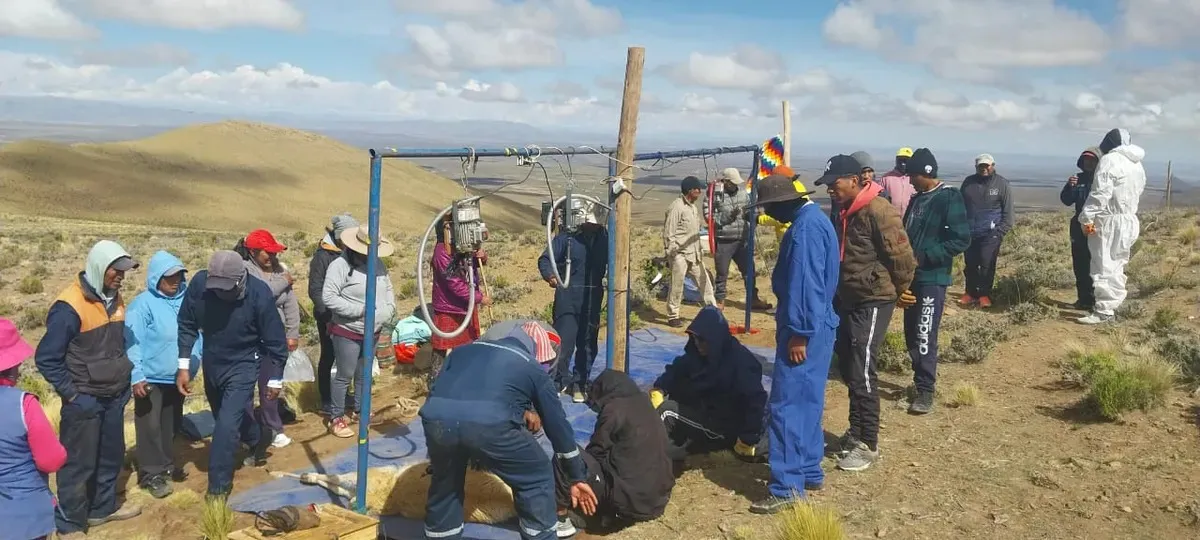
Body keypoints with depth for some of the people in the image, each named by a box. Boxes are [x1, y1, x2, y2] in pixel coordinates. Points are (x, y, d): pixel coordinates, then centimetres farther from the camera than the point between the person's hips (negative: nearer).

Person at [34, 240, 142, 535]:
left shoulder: (114, 298, 3)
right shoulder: (70, 306, -21)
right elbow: (46, 358, -17)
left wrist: (126, 375, 10)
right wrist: (70, 393, -15)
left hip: (114, 396, 7)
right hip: (84, 400, -7)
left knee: (111, 456, 19)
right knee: (79, 463, 4)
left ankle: (103, 508, 36)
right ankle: (71, 524, 19)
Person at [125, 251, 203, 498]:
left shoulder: (186, 299, 1)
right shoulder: (143, 304, -15)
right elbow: (132, 342, -16)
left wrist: (196, 359, 10)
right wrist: (136, 376, -19)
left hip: (177, 376, 6)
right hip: (151, 378, -6)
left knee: (171, 426, 19)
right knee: (151, 427, 1)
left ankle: (167, 465, 33)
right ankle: (151, 474, 11)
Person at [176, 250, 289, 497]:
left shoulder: (259, 293, -29)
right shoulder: (199, 283, -23)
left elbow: (275, 341, -16)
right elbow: (187, 325, -6)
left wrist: (275, 380, -8)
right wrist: (184, 366, -8)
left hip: (243, 366, -4)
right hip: (211, 364, 5)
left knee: (226, 425, -10)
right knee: (228, 416, 24)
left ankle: (218, 488, 4)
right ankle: (259, 438, 53)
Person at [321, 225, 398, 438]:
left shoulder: (378, 264, 7)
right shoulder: (341, 265, -17)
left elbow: (388, 289, 19)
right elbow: (328, 297, -22)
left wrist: (389, 308, -1)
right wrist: (360, 310, -23)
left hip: (372, 332, 7)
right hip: (348, 332, -7)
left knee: (364, 375, 18)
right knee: (345, 376, -1)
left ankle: (360, 410, 32)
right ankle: (336, 418, 10)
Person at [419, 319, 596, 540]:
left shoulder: (464, 350, 34)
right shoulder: (533, 369, 25)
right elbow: (557, 424, 31)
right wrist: (577, 478, 41)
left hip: (436, 418, 4)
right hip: (488, 424, -4)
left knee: (445, 482, 33)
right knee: (536, 478, 21)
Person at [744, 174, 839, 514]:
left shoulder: (805, 227, -18)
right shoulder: (814, 219, 14)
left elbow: (806, 284, -23)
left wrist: (799, 333, -21)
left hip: (804, 330, -11)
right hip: (817, 326, 11)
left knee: (786, 406, -7)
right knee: (807, 403, 17)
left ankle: (787, 486, -3)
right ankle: (809, 471, 26)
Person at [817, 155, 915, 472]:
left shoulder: (878, 211, -20)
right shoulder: (843, 213, 8)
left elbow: (903, 257, -19)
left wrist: (898, 292, -5)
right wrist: (837, 294, 17)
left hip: (873, 302, -9)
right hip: (847, 301, 9)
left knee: (862, 373, -7)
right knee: (848, 369, 15)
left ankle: (868, 444, 4)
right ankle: (856, 433, 29)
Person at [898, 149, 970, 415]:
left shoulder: (949, 198, -11)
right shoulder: (917, 198, 13)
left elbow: (961, 239, -17)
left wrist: (923, 256, -19)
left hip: (932, 278, -8)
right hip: (912, 276, 8)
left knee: (924, 337, -7)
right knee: (911, 336, 11)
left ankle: (926, 390, 2)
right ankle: (922, 381, 24)